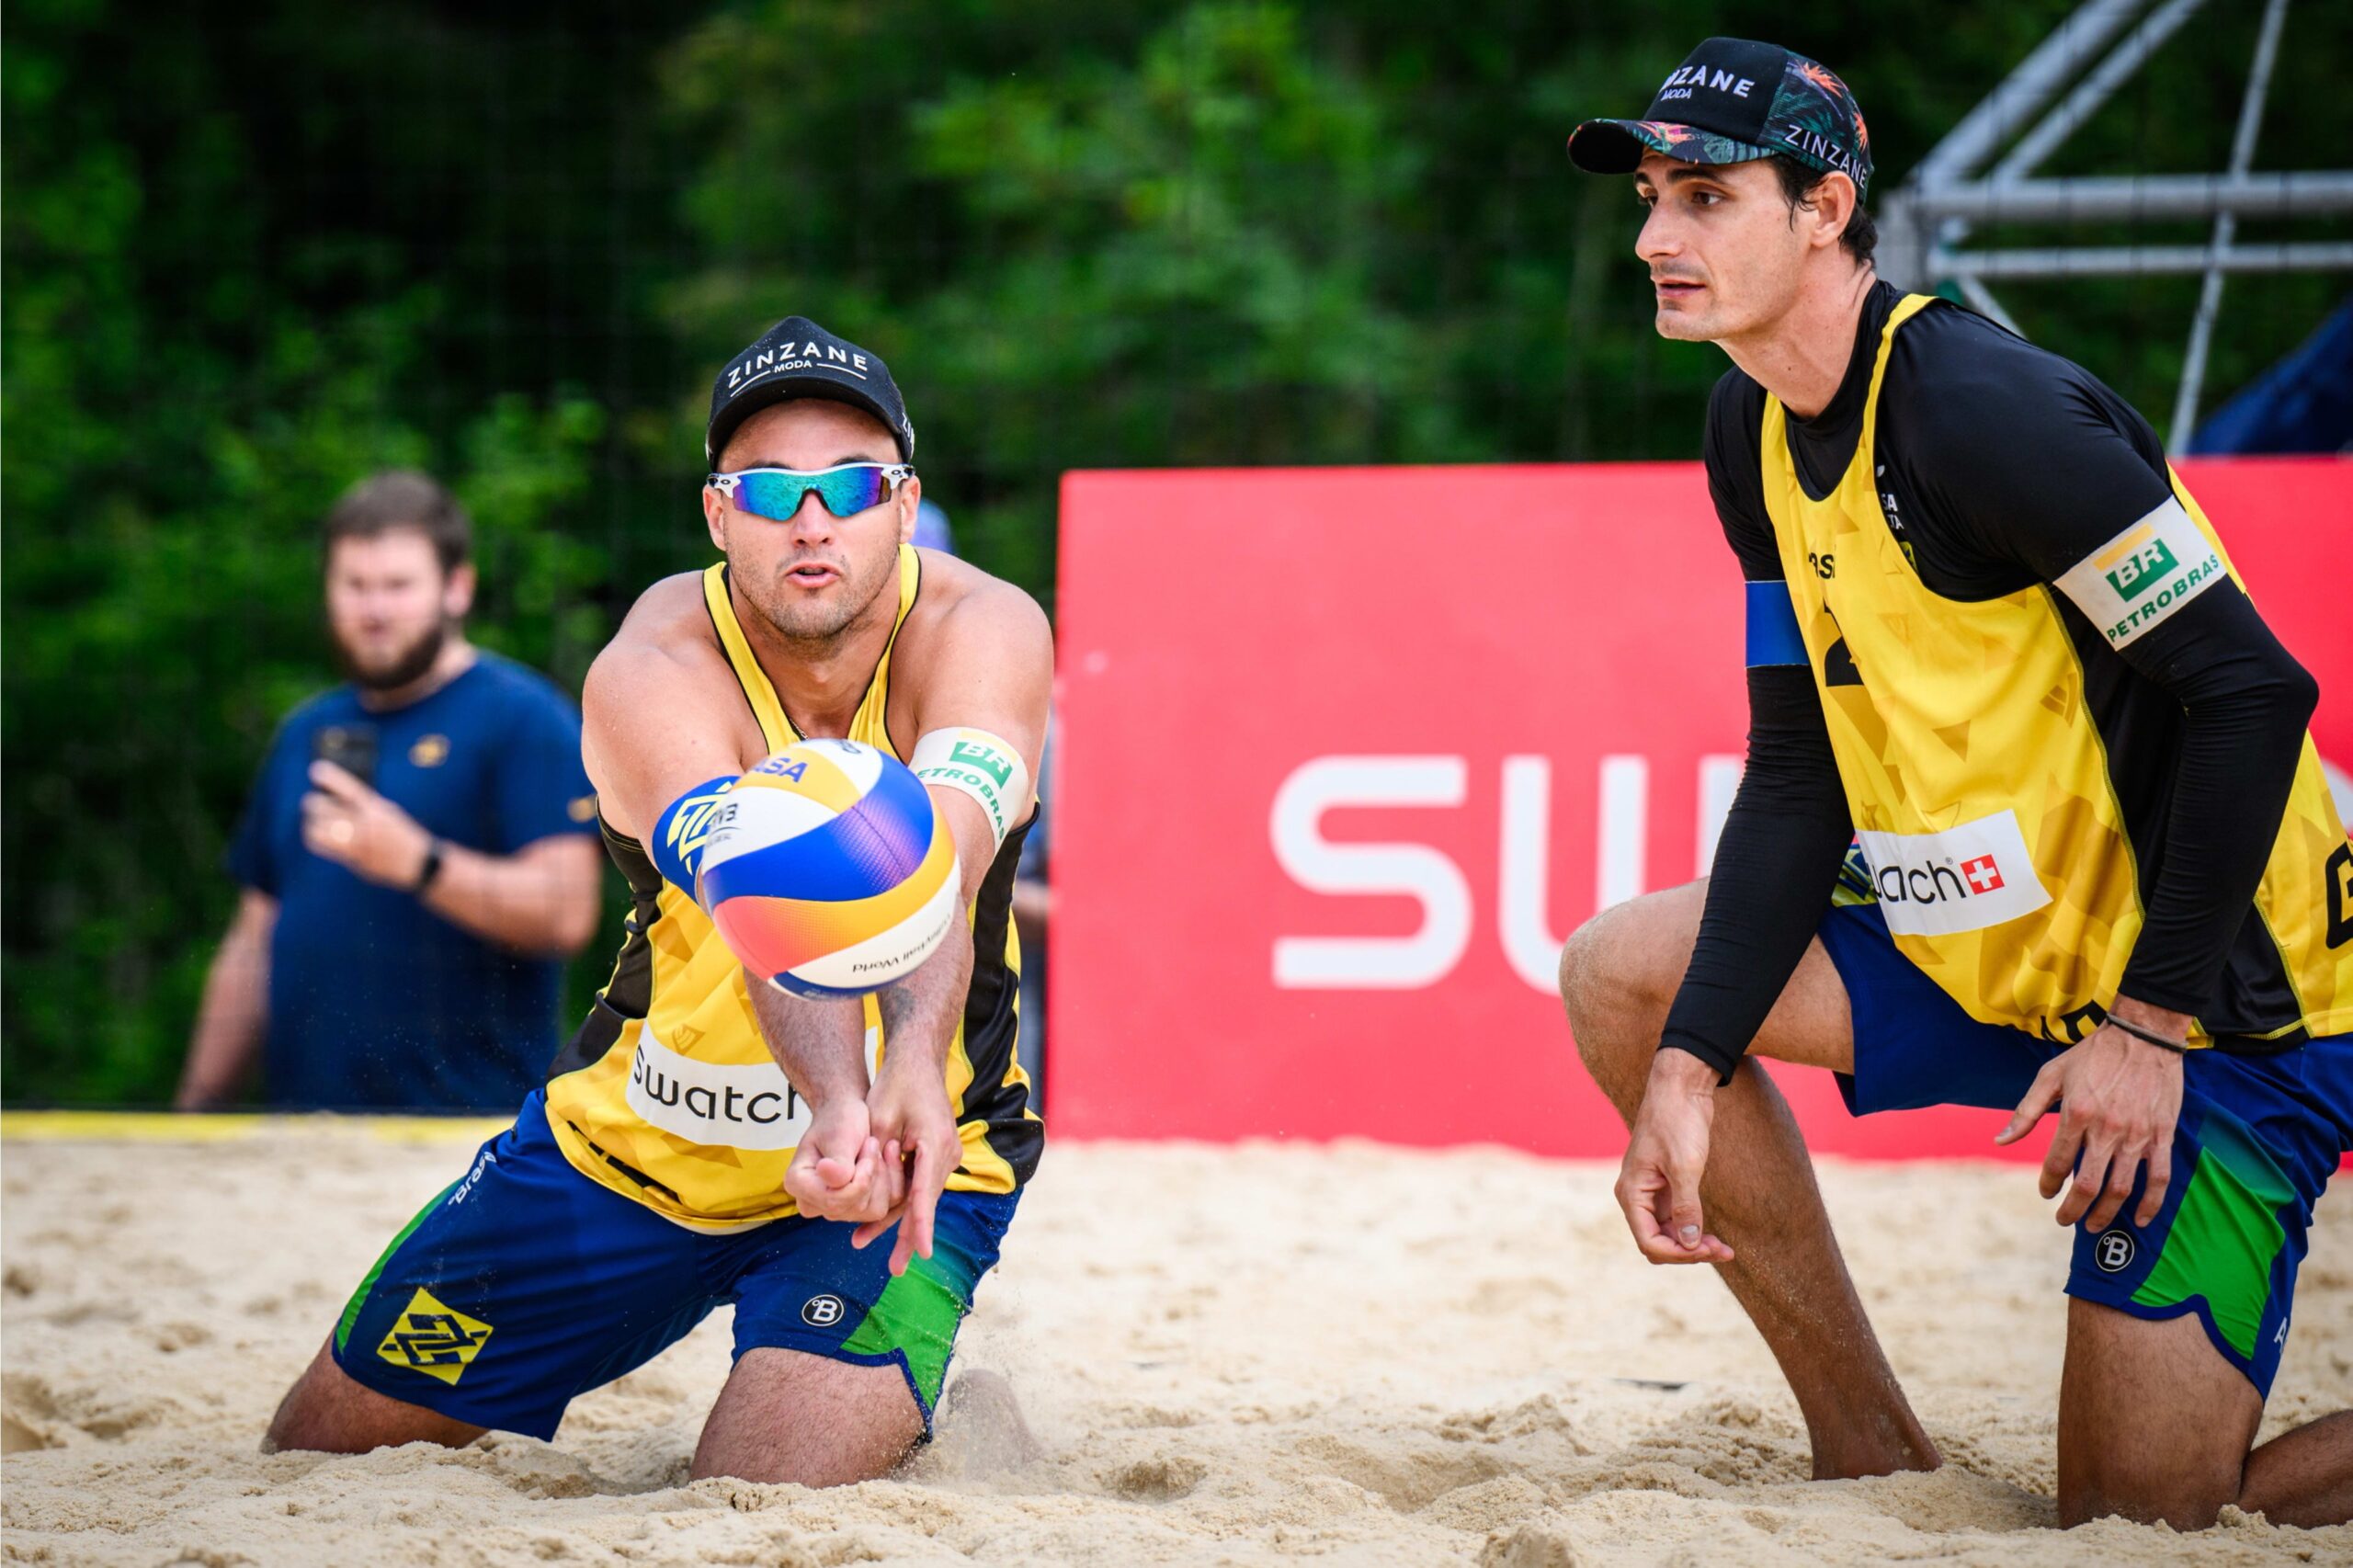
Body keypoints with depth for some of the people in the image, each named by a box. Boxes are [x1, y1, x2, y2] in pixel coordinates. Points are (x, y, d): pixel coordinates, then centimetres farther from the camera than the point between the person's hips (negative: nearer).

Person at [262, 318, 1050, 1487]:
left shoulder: (983, 633, -22)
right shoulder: (651, 675, -25)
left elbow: (940, 861, -41)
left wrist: (912, 1081, -61)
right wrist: (833, 1108, -63)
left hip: (913, 1147, -2)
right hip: (641, 1135, 2)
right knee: (329, 1431, 12)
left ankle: (923, 1417, 13)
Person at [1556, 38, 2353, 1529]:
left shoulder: (1979, 411, -23)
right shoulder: (1757, 429, 5)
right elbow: (1801, 775, 5)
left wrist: (2154, 1025, -22)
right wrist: (1690, 1068, -6)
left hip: (2228, 1000, -9)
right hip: (2006, 959, 9)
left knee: (2133, 1518, -10)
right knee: (1624, 973, 4)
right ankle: (1879, 1463, 8)